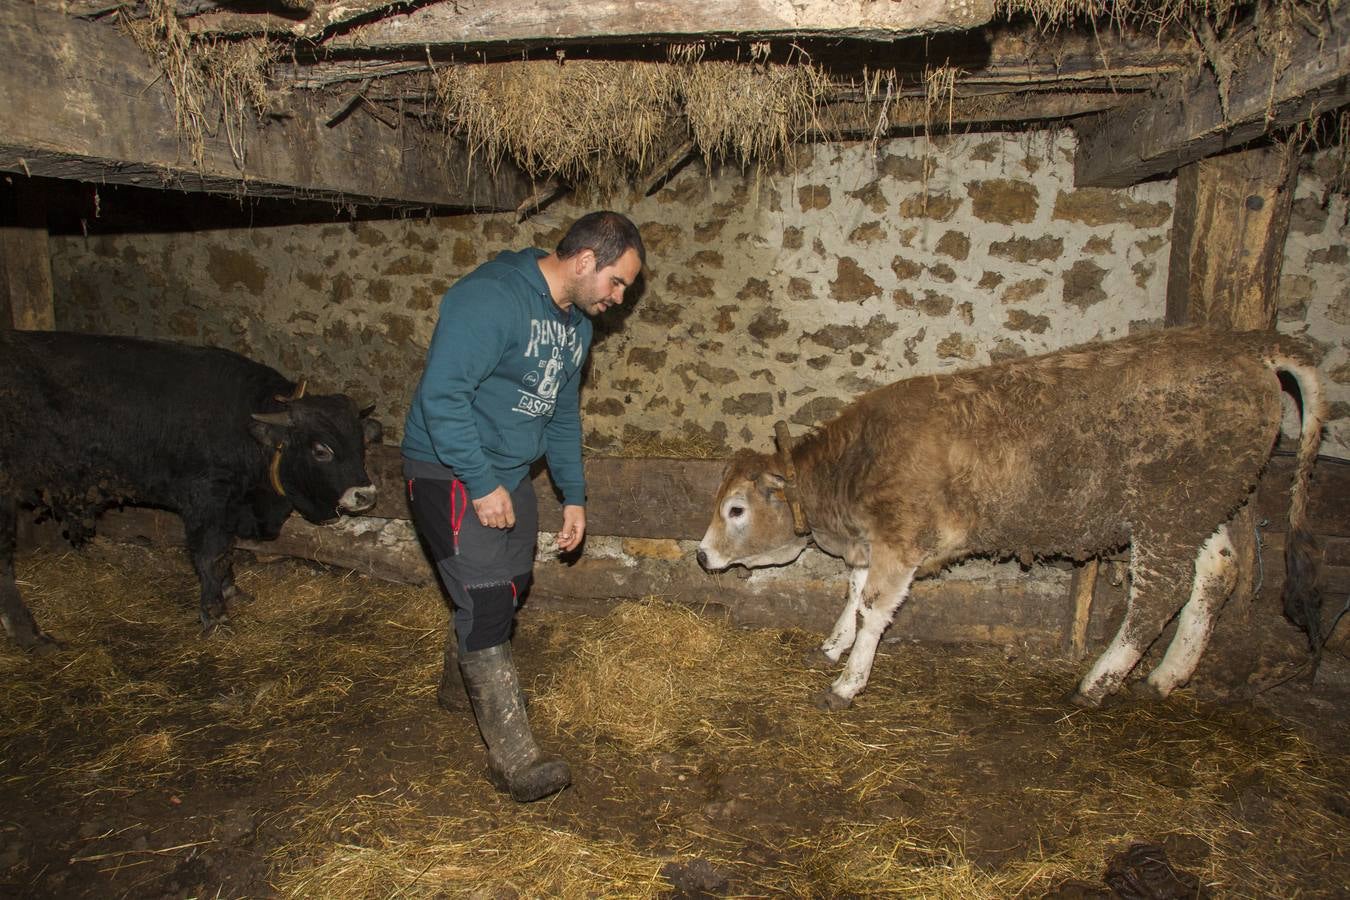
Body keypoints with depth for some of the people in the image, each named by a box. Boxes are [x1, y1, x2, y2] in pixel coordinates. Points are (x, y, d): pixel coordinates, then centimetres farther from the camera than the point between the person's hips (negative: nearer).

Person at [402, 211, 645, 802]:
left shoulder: (575, 321, 8)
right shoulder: (490, 299, -23)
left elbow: (563, 414, 17)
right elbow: (441, 393, -28)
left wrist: (573, 495, 12)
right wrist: (482, 485, -26)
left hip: (507, 474, 9)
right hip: (453, 474, -9)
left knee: (509, 588, 18)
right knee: (487, 603, -12)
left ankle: (459, 684, 44)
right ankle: (514, 759, -5)